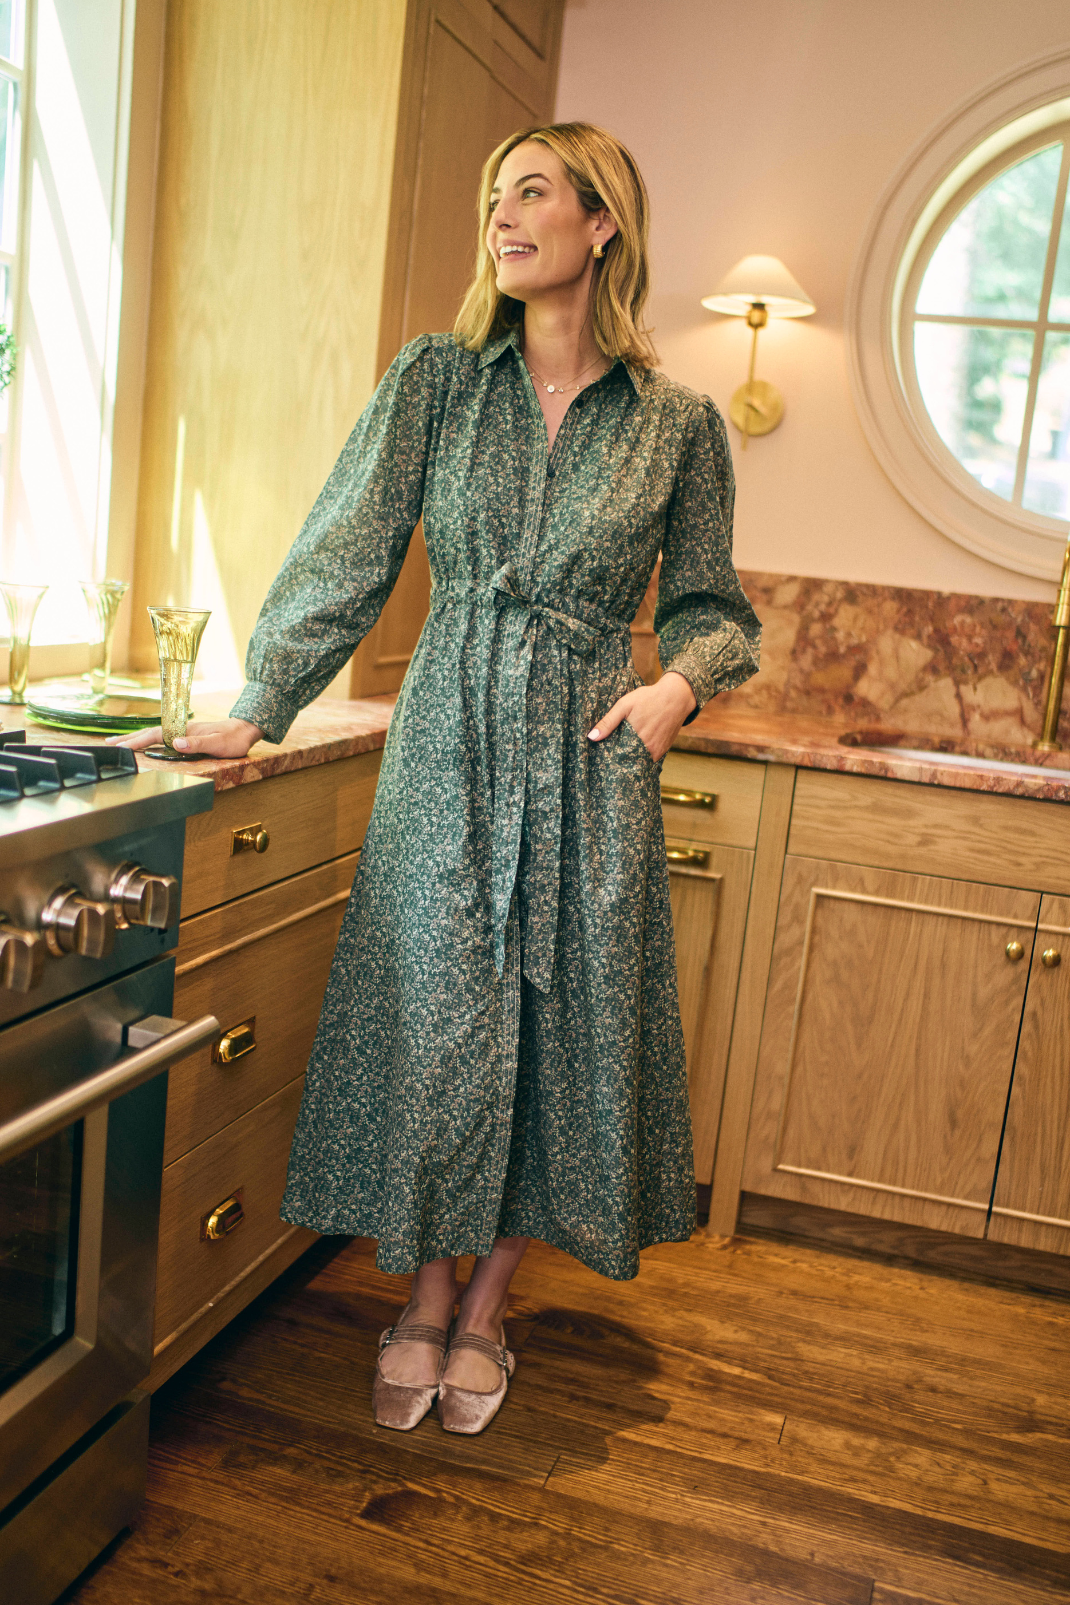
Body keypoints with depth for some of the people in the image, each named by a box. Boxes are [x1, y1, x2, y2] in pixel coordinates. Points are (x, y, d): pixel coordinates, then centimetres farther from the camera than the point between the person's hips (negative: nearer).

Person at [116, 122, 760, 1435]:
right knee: (429, 1016, 4)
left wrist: (681, 679, -9)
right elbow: (346, 553, 0)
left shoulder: (678, 424, 3)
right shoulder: (439, 378, 3)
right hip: (447, 745, 0)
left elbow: (707, 604, 12)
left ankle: (488, 1302, 28)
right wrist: (257, 708, -6)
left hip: (590, 756, 0)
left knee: (563, 1025, 6)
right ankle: (423, 1296, 27)